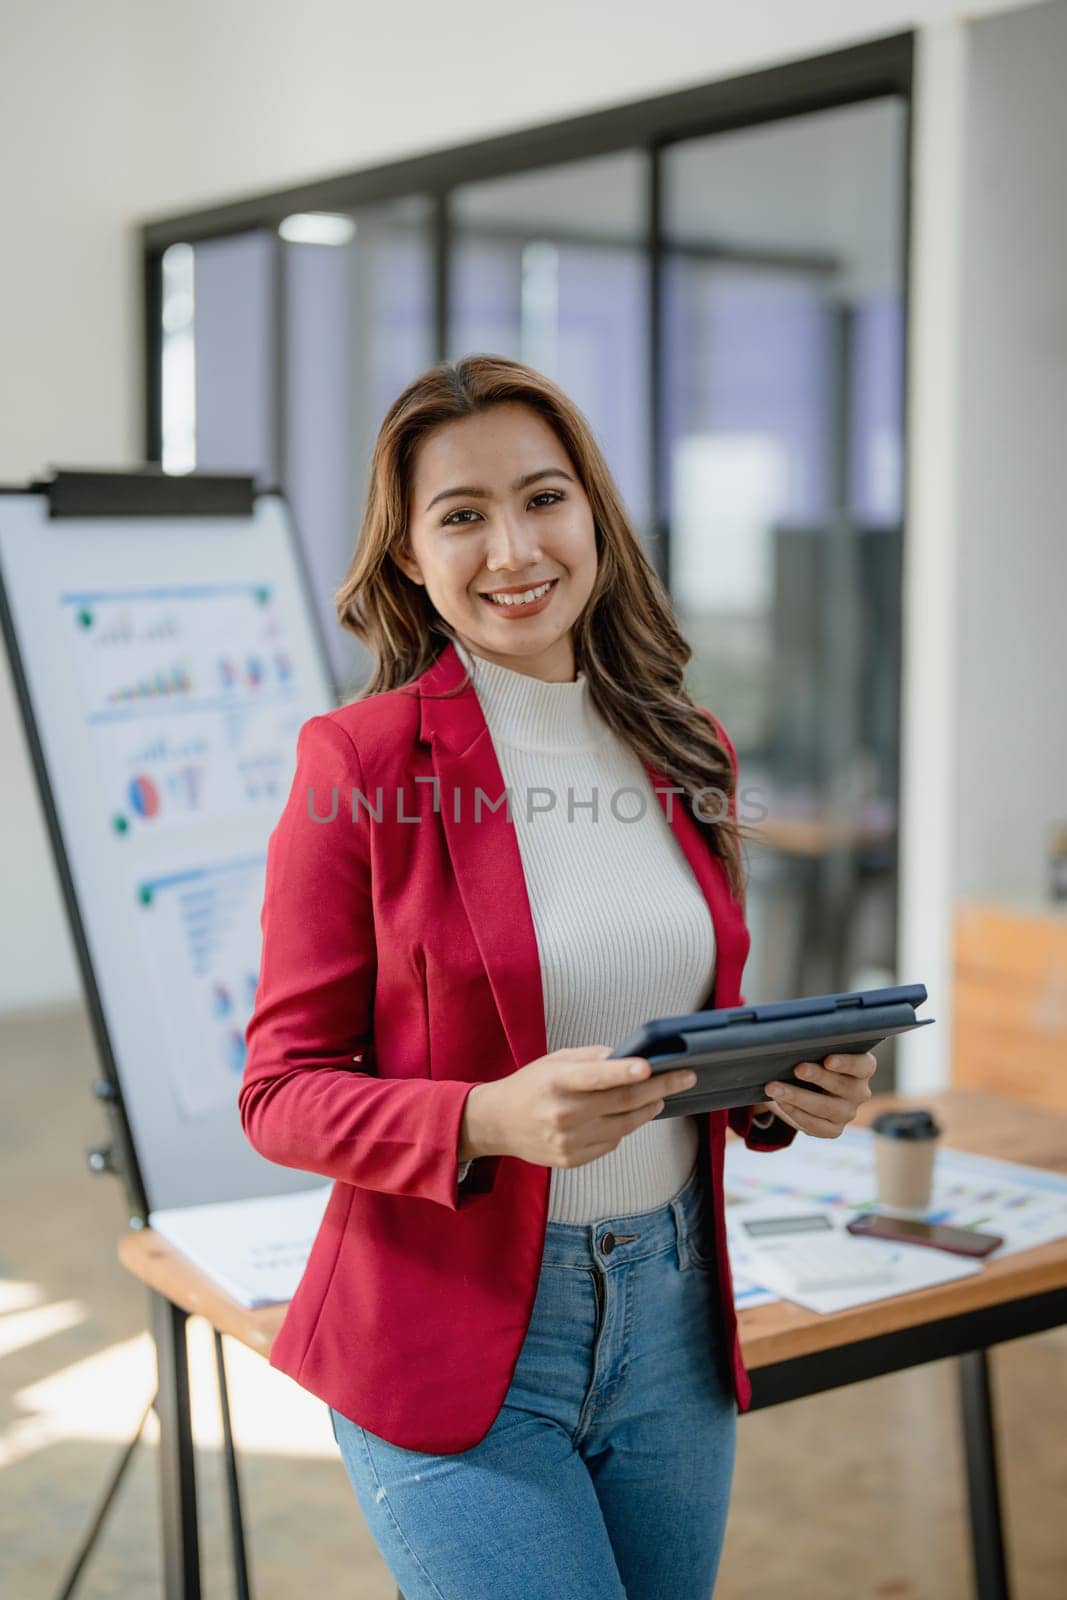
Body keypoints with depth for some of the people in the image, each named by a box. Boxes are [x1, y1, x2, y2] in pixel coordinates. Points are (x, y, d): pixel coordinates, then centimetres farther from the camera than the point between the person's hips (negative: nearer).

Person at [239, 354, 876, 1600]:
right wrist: (491, 1120, -26)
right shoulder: (360, 763, -11)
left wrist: (785, 1086, -6)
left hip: (672, 1319, 5)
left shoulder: (688, 753, 4)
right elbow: (282, 1094, -9)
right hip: (451, 1340, -5)